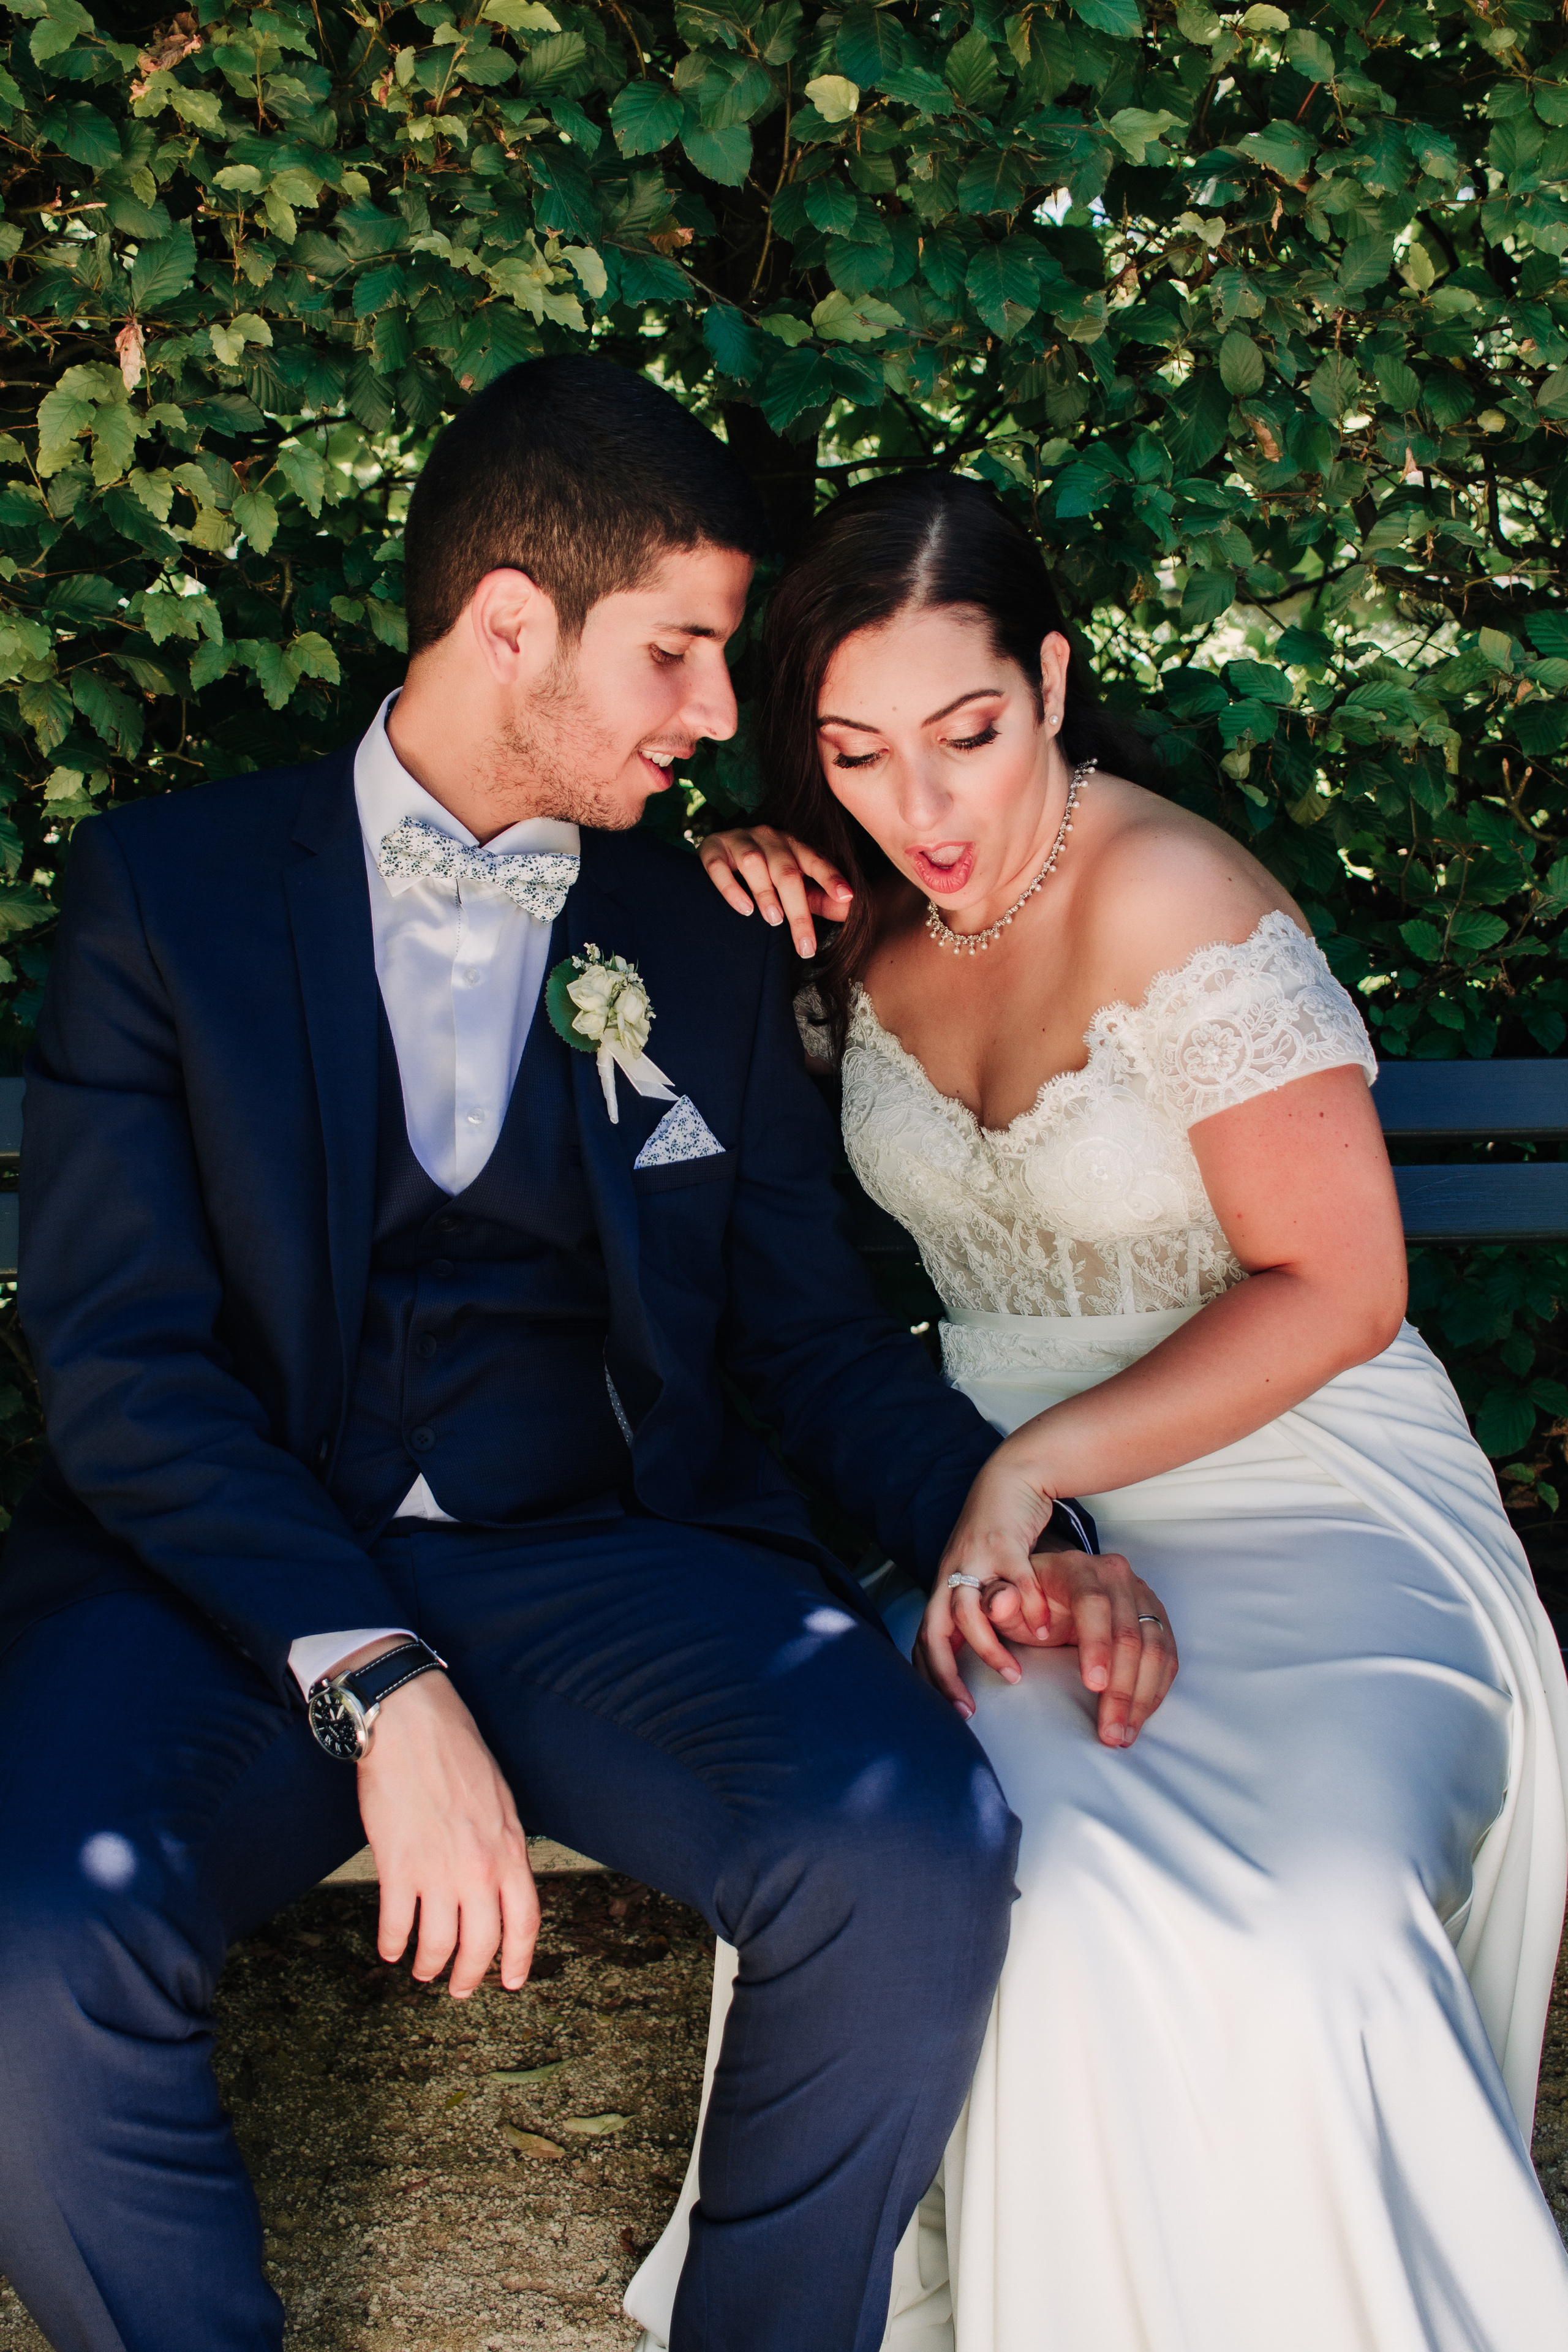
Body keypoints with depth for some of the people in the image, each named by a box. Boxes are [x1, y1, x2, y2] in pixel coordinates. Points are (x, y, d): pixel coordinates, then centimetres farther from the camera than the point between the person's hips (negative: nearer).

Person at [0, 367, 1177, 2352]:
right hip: (245, 1573, -2)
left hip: (610, 1557, 2)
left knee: (917, 1856, -27)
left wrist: (1025, 1540, -5)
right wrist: (376, 1679, -19)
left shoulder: (704, 947, 15)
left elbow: (817, 1340, 16)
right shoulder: (169, 884, 5)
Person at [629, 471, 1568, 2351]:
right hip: (1005, 1492, 5)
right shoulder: (860, 913, 5)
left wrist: (1035, 1465, -20)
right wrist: (732, 920, 3)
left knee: (1286, 1931, -33)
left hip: (1286, 1480, -4)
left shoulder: (1172, 904, -14)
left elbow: (1336, 1288, -13)